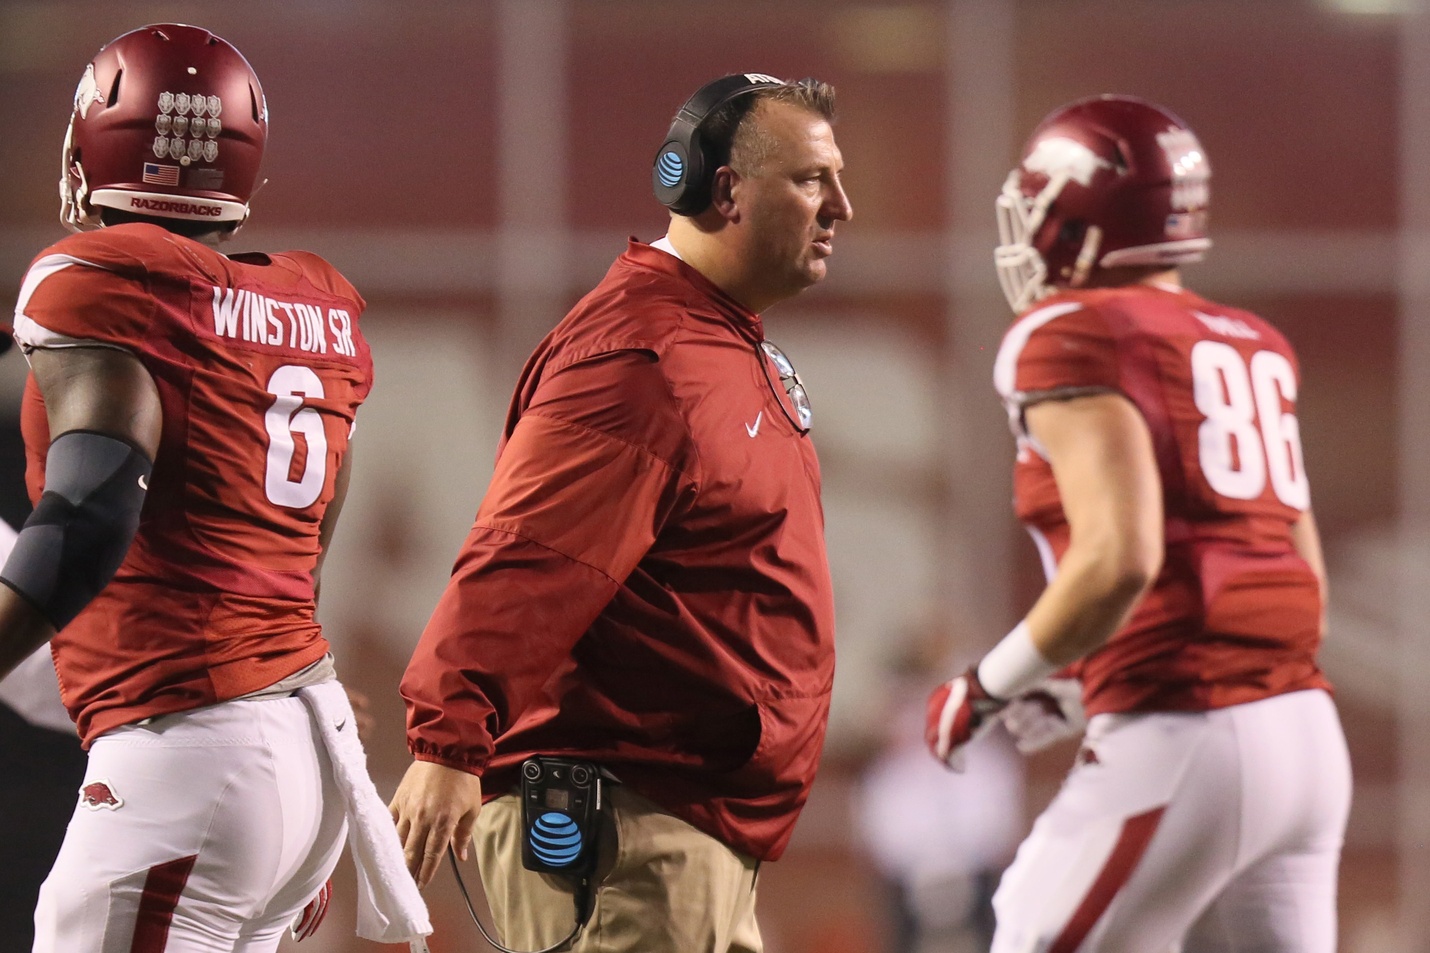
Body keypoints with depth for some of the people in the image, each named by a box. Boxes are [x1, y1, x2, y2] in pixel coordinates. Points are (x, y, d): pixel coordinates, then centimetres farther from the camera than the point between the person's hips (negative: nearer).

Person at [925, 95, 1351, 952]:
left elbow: (1119, 561, -18)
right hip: (1306, 732, 8)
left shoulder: (1078, 342, -5)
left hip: (1184, 747, -8)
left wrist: (988, 689, -6)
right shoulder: (1255, 351, 18)